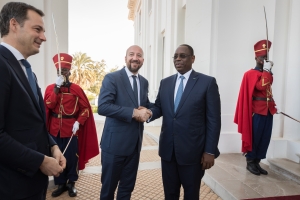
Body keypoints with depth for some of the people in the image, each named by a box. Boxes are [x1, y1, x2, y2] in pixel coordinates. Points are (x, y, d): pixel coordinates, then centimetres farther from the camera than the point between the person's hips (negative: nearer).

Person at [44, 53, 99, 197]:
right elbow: (49, 105, -12)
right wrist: (57, 87, -18)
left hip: (71, 128, -2)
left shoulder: (76, 88, -2)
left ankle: (71, 183, 24)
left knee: (72, 157, 5)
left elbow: (86, 108, -3)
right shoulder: (50, 88, 4)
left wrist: (78, 122, -14)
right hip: (55, 129, 2)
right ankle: (61, 184, 28)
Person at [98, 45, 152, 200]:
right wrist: (133, 112, -25)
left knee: (128, 186, 21)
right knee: (109, 185, 14)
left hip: (135, 142, 6)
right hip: (115, 142, -5)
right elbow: (102, 107, -21)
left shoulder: (144, 82, 9)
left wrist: (146, 111, -7)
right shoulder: (112, 78, -10)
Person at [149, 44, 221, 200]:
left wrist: (210, 151, -10)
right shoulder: (165, 82, 8)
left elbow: (213, 119, -8)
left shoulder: (207, 82, -6)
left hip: (193, 150, -3)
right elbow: (158, 107, 10)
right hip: (167, 149, 4)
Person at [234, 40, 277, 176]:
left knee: (265, 138, 9)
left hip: (268, 110, 7)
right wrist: (266, 71, -15)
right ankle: (250, 162, 15)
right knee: (254, 137, 1)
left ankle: (257, 162, 21)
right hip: (257, 111, -7)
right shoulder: (250, 73, -8)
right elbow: (261, 87, -21)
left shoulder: (268, 74, 17)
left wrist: (273, 105, 12)